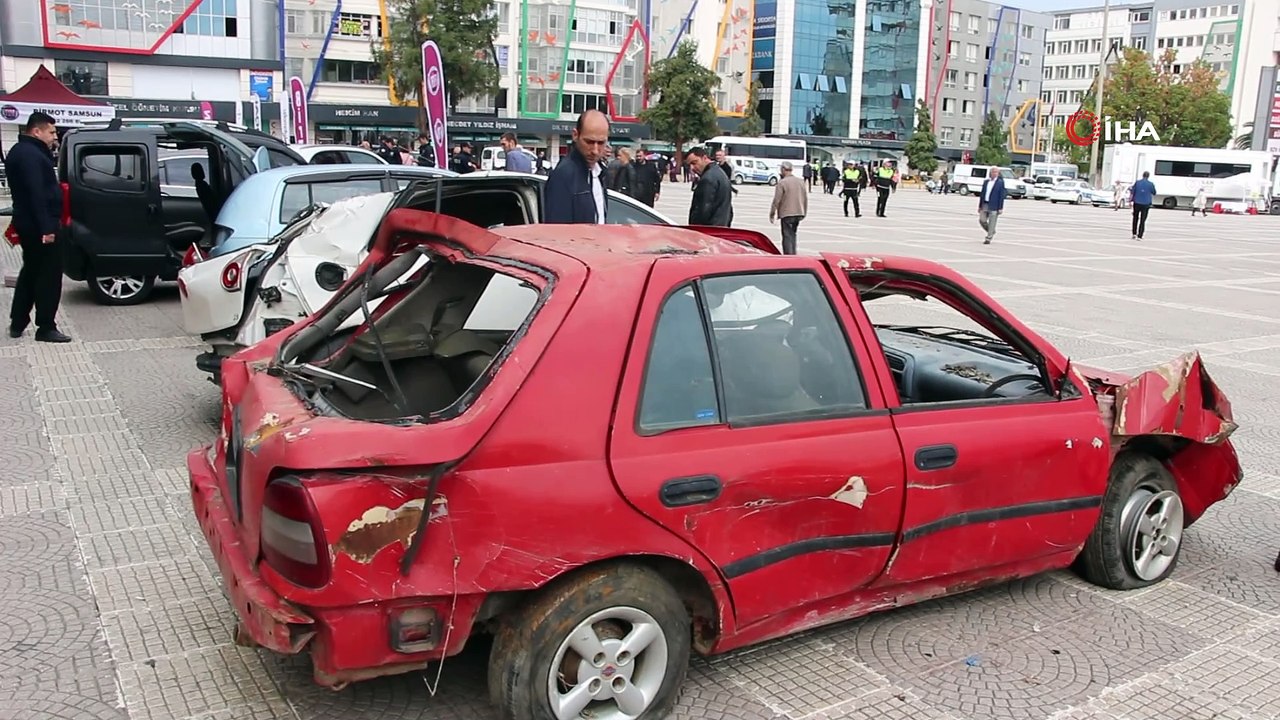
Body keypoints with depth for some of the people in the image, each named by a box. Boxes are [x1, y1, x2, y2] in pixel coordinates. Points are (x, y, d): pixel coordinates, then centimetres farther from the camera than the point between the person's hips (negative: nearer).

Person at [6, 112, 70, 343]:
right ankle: (46, 328, -1)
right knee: (49, 275, -5)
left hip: (28, 224, 11)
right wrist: (46, 228, -26)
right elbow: (36, 194, -24)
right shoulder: (31, 155, -17)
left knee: (31, 271, 19)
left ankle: (17, 323, 26)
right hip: (39, 225, -11)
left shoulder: (20, 151, 17)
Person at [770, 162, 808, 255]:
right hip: (799, 213, 6)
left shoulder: (782, 182, -12)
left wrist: (772, 214, -3)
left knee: (787, 236, -3)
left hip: (786, 214, -6)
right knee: (793, 235, 19)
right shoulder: (801, 181, 7)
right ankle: (793, 255, 22)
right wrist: (804, 212, 21)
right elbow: (806, 199, 11)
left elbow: (776, 200, -12)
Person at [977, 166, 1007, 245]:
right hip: (985, 205, 5)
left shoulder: (1000, 182, -2)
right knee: (982, 220, 0)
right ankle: (991, 232, 24)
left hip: (994, 206, -5)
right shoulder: (986, 182, 12)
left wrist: (1000, 208, -10)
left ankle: (988, 239, 3)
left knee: (991, 223, -3)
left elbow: (1001, 196, -5)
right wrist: (980, 206, 12)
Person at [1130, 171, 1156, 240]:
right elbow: (1154, 193, 7)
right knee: (1142, 221, 2)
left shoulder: (1137, 183, -2)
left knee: (1135, 218, 18)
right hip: (1146, 204, -1)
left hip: (1137, 203, 1)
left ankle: (1134, 234, 16)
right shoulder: (1151, 184, -4)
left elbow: (1132, 193, -2)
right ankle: (1139, 236, -2)